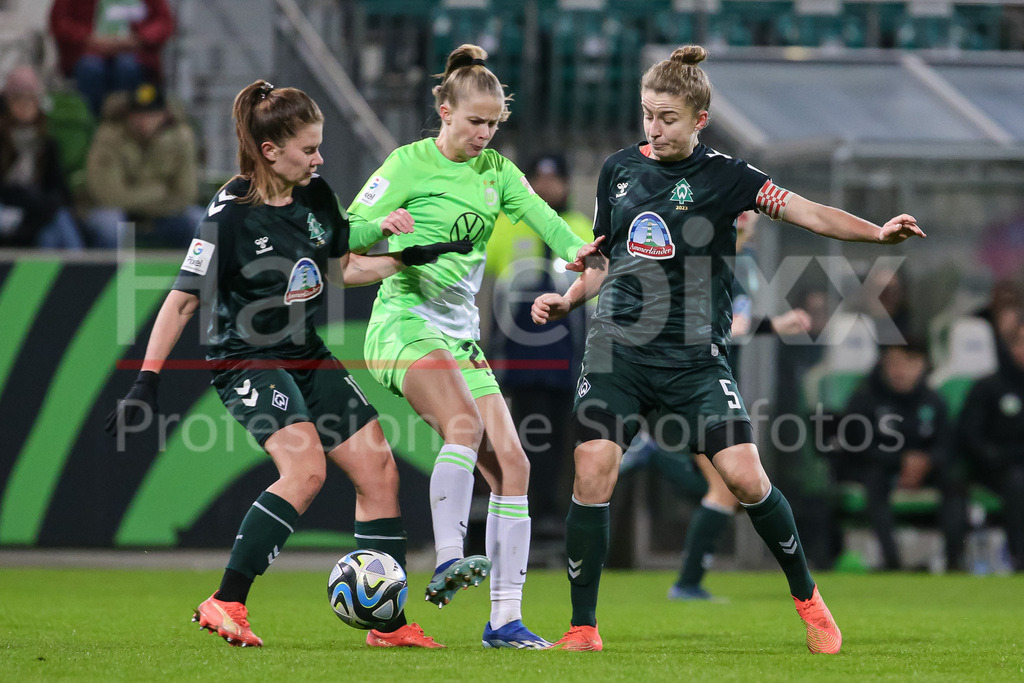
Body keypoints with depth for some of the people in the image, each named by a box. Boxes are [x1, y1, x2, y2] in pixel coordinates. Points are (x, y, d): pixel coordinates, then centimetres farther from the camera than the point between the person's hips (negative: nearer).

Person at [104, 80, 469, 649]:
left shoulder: (316, 196, 2)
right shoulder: (232, 212, -18)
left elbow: (344, 269, 18)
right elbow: (184, 300, -16)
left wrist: (405, 258, 4)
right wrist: (146, 382, -19)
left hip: (307, 356, 8)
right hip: (246, 361, -8)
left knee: (378, 469, 2)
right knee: (305, 467, -28)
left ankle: (389, 624, 10)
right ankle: (226, 604, -25)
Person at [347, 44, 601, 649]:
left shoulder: (497, 171, 14)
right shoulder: (409, 163, -1)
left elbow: (540, 214, -2)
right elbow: (349, 233, -3)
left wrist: (574, 249, -23)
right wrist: (386, 227, -26)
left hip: (461, 333, 7)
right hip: (406, 322, -6)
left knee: (511, 462, -3)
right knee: (465, 423, -33)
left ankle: (506, 618, -2)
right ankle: (448, 562, -42)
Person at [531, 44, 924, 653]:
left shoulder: (724, 175, -2)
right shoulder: (619, 169, 9)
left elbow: (802, 210, -13)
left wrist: (876, 233, -28)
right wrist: (567, 301, 6)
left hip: (694, 357, -2)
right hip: (617, 347, 2)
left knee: (745, 474, -11)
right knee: (593, 471, -12)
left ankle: (807, 597, 13)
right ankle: (583, 629, -2)